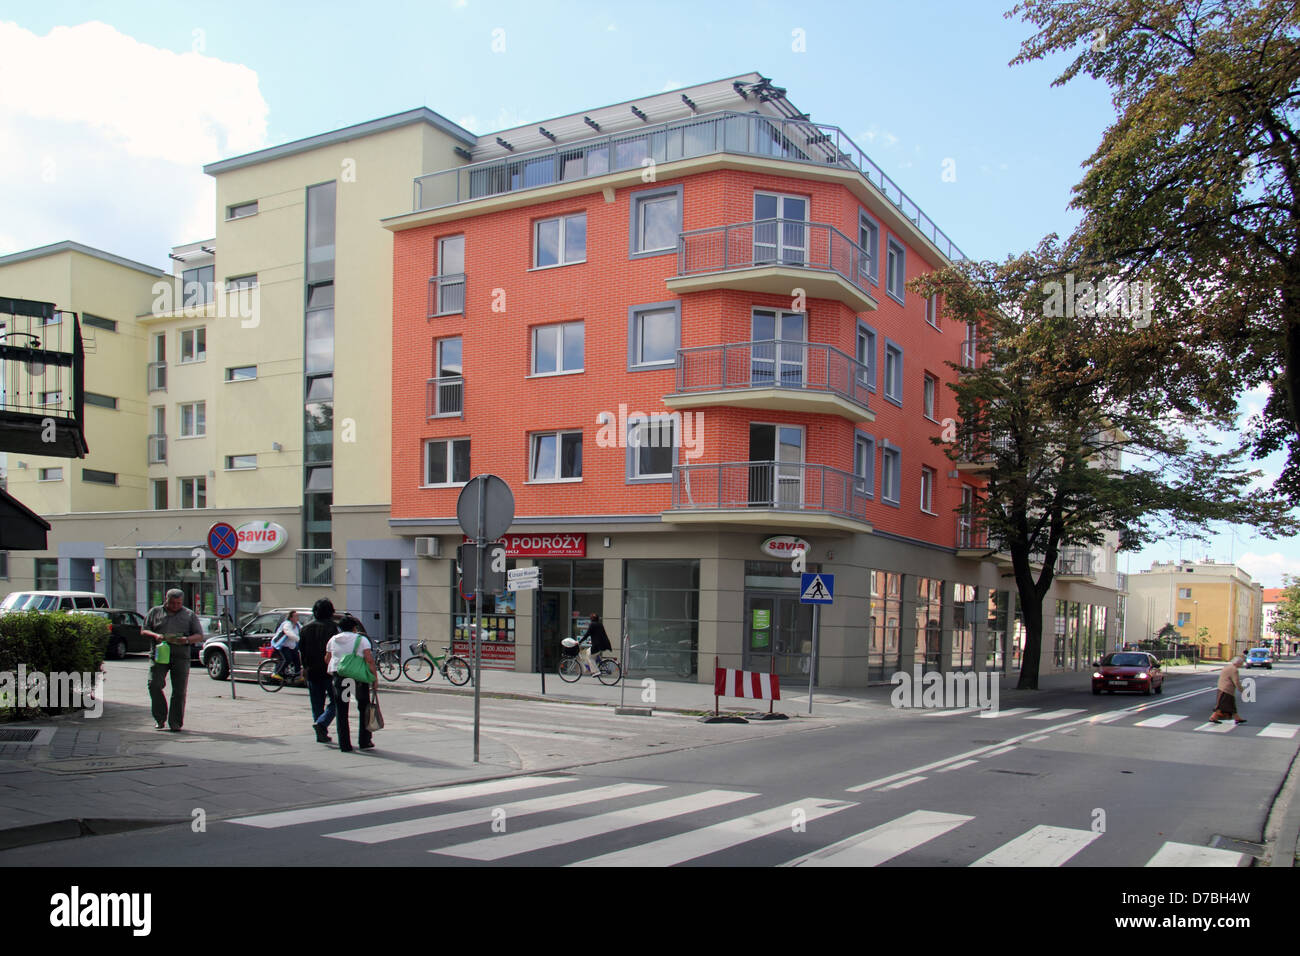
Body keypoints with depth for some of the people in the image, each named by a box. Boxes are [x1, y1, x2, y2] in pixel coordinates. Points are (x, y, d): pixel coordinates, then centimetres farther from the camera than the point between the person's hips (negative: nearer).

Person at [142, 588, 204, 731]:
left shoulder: (190, 615, 14)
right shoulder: (155, 612, 15)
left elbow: (199, 636, 9)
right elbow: (143, 630, 12)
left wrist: (187, 640, -12)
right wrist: (155, 635, -9)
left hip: (181, 657, 0)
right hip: (159, 654, 0)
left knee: (179, 691, -4)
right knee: (154, 684, -13)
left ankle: (175, 723, 4)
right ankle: (160, 717, 4)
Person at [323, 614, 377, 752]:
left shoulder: (333, 640, 11)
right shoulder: (361, 639, -1)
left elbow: (327, 659, 15)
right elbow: (369, 659, -9)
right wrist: (375, 676, -4)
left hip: (338, 675, 3)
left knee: (341, 711, 8)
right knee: (364, 708, 9)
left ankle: (344, 745, 8)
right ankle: (365, 741, 8)